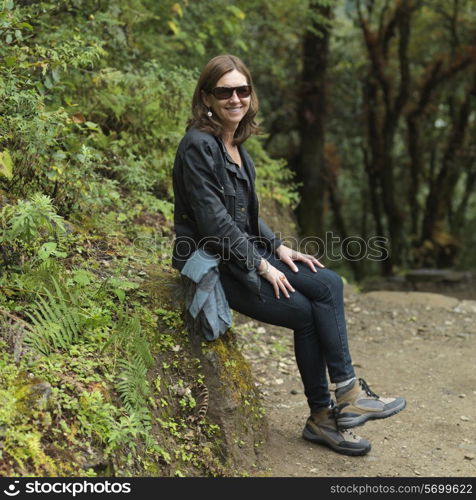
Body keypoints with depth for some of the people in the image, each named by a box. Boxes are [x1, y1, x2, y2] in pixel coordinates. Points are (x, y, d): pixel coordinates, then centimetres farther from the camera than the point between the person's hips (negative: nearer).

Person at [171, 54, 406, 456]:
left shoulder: (235, 144, 13)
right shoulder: (199, 145, -15)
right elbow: (212, 220, -20)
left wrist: (279, 249, 5)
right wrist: (261, 265, -16)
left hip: (244, 254, 8)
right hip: (211, 264, -8)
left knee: (328, 283, -9)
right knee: (307, 312, -15)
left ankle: (336, 403, -5)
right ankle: (324, 415, 1)